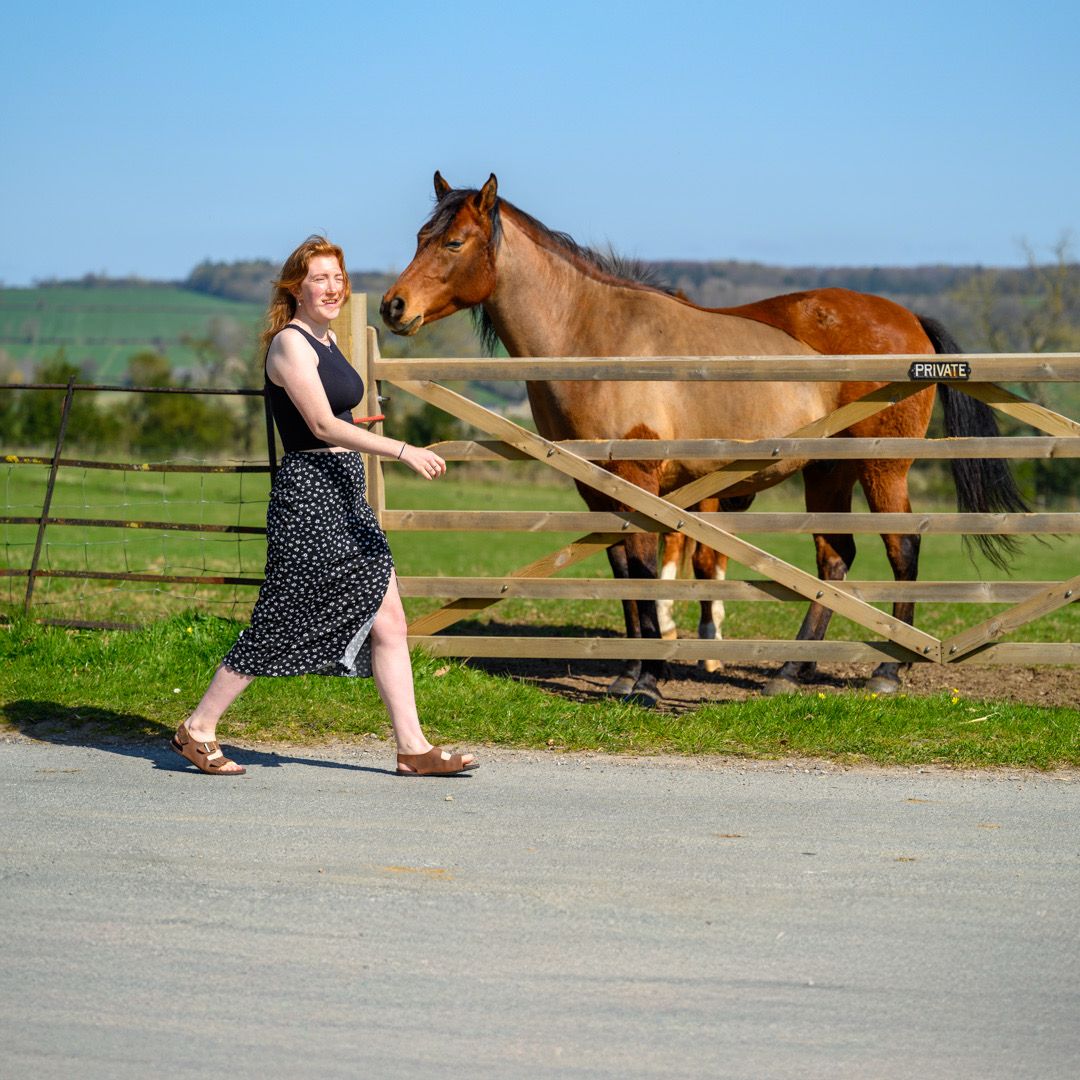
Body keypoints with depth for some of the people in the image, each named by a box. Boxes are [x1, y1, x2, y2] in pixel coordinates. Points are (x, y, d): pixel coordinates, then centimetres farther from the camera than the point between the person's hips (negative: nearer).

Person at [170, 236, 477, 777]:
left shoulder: (327, 338, 15)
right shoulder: (289, 343, -13)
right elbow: (323, 425, -21)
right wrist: (404, 451, -26)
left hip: (346, 495, 9)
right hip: (307, 493, -9)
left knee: (387, 621, 4)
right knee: (282, 623, -3)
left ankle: (413, 748, 6)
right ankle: (197, 730, 9)